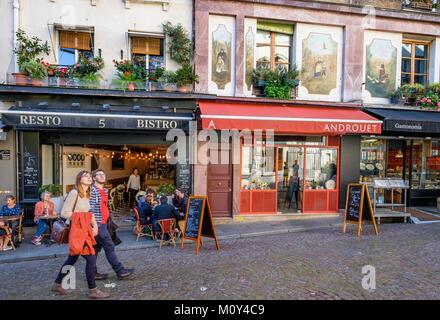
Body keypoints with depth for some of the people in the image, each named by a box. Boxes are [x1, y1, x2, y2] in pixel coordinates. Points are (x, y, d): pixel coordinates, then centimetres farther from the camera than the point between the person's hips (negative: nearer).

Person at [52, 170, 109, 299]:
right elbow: (64, 213, -14)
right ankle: (93, 290, 4)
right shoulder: (74, 193, -14)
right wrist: (79, 218, -11)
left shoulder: (87, 194, 11)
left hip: (85, 230, 9)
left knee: (72, 258, 19)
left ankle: (57, 284, 36)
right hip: (77, 230, -9)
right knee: (91, 258, -7)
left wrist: (95, 225, 2)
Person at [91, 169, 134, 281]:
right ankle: (120, 271, 3)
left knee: (96, 248, 14)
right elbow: (91, 209, -17)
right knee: (109, 246, -4)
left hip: (103, 224, 9)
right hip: (98, 224, -9)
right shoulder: (93, 190, -12)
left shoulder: (104, 191, 16)